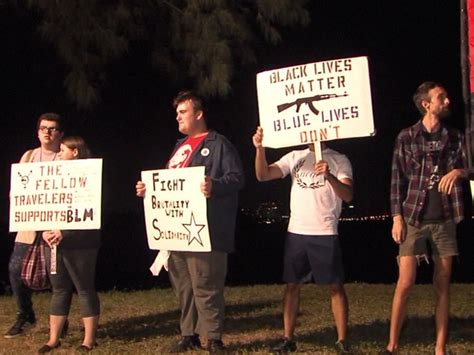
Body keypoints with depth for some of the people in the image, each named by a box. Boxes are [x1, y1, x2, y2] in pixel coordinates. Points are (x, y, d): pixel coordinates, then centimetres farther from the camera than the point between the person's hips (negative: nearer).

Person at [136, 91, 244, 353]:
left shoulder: (218, 144, -3)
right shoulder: (180, 146, 23)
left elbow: (236, 178, -13)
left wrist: (214, 186, -30)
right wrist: (149, 189, 14)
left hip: (205, 230, -8)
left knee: (205, 286, -8)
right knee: (183, 286, 13)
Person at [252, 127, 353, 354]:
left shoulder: (339, 160, 2)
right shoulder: (294, 157, 10)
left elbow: (347, 195, -10)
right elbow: (263, 175, 1)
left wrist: (329, 175, -27)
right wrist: (260, 149, -15)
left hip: (326, 233, -3)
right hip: (296, 233, 3)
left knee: (335, 286, -1)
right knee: (292, 284, 6)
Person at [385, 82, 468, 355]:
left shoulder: (455, 137, 9)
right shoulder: (407, 137, 1)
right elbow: (397, 179, 2)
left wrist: (458, 171, -20)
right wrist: (397, 217, -5)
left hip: (445, 220, 3)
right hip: (414, 219, -3)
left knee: (443, 285, 5)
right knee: (405, 283, -7)